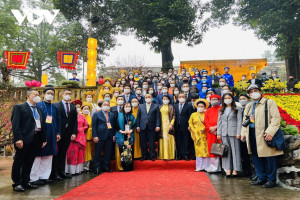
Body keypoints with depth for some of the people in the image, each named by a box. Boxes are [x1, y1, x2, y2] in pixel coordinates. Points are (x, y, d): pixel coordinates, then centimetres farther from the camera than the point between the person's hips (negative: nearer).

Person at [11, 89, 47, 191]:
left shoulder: (39, 110, 19)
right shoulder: (19, 107, -1)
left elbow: (43, 125, 17)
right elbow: (15, 124, -11)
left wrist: (44, 139, 10)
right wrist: (18, 138, -20)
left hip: (36, 140, 6)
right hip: (24, 140, -6)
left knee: (29, 162, 13)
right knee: (18, 162, 4)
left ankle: (25, 182, 24)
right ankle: (17, 183, 15)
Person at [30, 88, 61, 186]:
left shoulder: (55, 108, 14)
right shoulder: (38, 106, -1)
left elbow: (58, 121, 16)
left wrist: (58, 133, 9)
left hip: (51, 136, 6)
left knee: (48, 156, 9)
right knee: (37, 156, -2)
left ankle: (44, 176, 19)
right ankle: (34, 178, 7)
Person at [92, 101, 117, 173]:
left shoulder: (112, 114, 14)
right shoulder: (96, 114, 3)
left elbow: (114, 125, 14)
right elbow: (94, 126, -2)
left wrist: (114, 135, 5)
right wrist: (95, 136, -11)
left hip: (109, 137, 4)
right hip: (100, 137, -3)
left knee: (108, 153, 7)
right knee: (98, 153, 1)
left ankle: (105, 167, 17)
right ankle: (97, 168, 10)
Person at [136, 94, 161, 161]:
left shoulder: (156, 106, 6)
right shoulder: (141, 106, 13)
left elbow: (158, 117, 1)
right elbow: (138, 117, 10)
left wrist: (158, 126, -8)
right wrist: (138, 126, 2)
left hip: (151, 127, -2)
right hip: (143, 127, 2)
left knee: (152, 143, 2)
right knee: (143, 142, 4)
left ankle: (152, 156, 12)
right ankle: (144, 156, 16)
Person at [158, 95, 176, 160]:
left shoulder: (171, 107, 2)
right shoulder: (160, 107, 13)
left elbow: (173, 116, -3)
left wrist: (171, 124, -13)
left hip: (168, 124, -4)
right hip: (162, 125, 4)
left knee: (168, 139, -4)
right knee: (162, 139, 4)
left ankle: (169, 155, 0)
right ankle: (162, 155, 8)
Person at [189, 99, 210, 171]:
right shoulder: (193, 115, 12)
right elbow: (190, 123, 9)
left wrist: (204, 128, -14)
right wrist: (195, 131, -2)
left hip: (204, 135, -1)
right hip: (197, 135, 2)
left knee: (206, 150, -4)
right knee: (198, 150, 1)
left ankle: (206, 166, 2)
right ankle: (199, 166, 4)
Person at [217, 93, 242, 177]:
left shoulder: (237, 109, 4)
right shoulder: (221, 110, 16)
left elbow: (239, 121, -2)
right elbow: (219, 122, 13)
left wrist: (238, 133, -10)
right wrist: (219, 133, 5)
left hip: (233, 133, -3)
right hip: (224, 133, 4)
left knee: (235, 150, -2)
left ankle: (235, 170, 4)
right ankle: (228, 169, 7)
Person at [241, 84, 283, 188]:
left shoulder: (269, 103, 1)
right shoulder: (248, 106, 21)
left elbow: (276, 118, -8)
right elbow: (245, 120, 24)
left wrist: (270, 132, -18)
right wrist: (243, 132, 11)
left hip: (264, 134, -6)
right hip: (252, 134, 7)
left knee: (269, 158, -1)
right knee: (256, 157, 10)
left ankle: (271, 180, 10)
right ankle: (261, 178, 22)